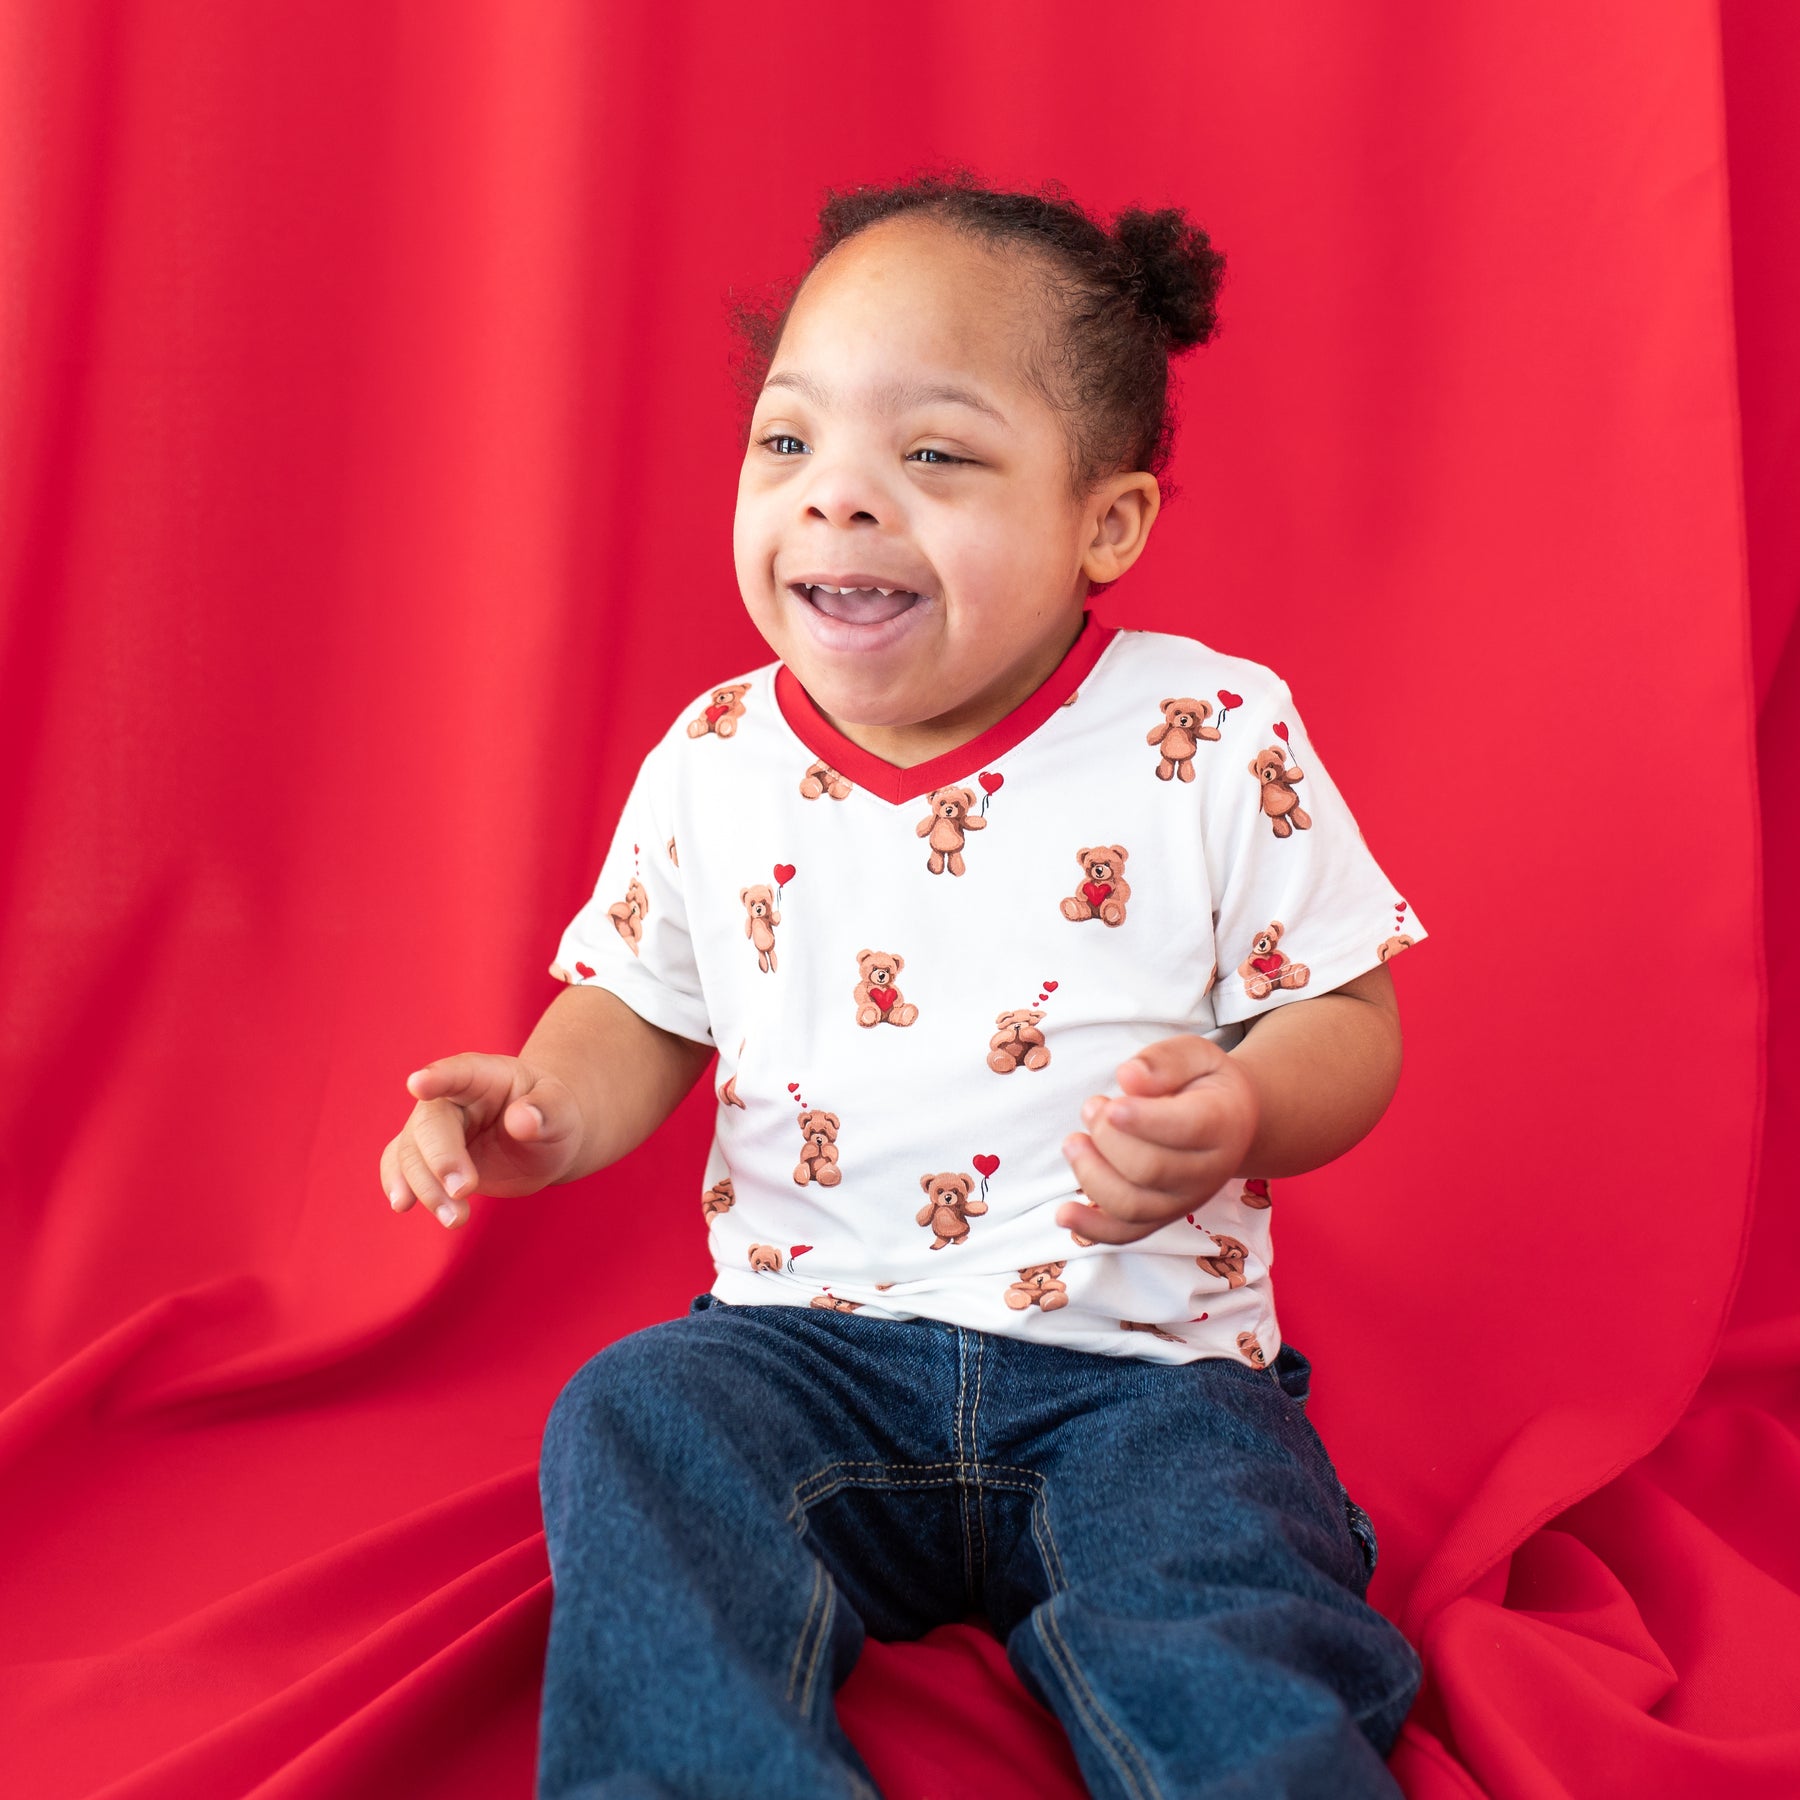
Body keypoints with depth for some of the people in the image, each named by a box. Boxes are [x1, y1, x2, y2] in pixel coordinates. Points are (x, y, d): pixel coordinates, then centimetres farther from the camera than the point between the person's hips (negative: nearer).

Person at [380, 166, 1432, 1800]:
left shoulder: (1216, 742, -7)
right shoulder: (713, 765, 1)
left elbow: (1347, 1017, -2)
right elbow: (642, 1009, 14)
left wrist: (1243, 1110, -25)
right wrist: (551, 1106, -9)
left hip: (1139, 1366, -2)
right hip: (808, 1340, 3)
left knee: (1231, 1660, -27)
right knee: (630, 1424, -22)